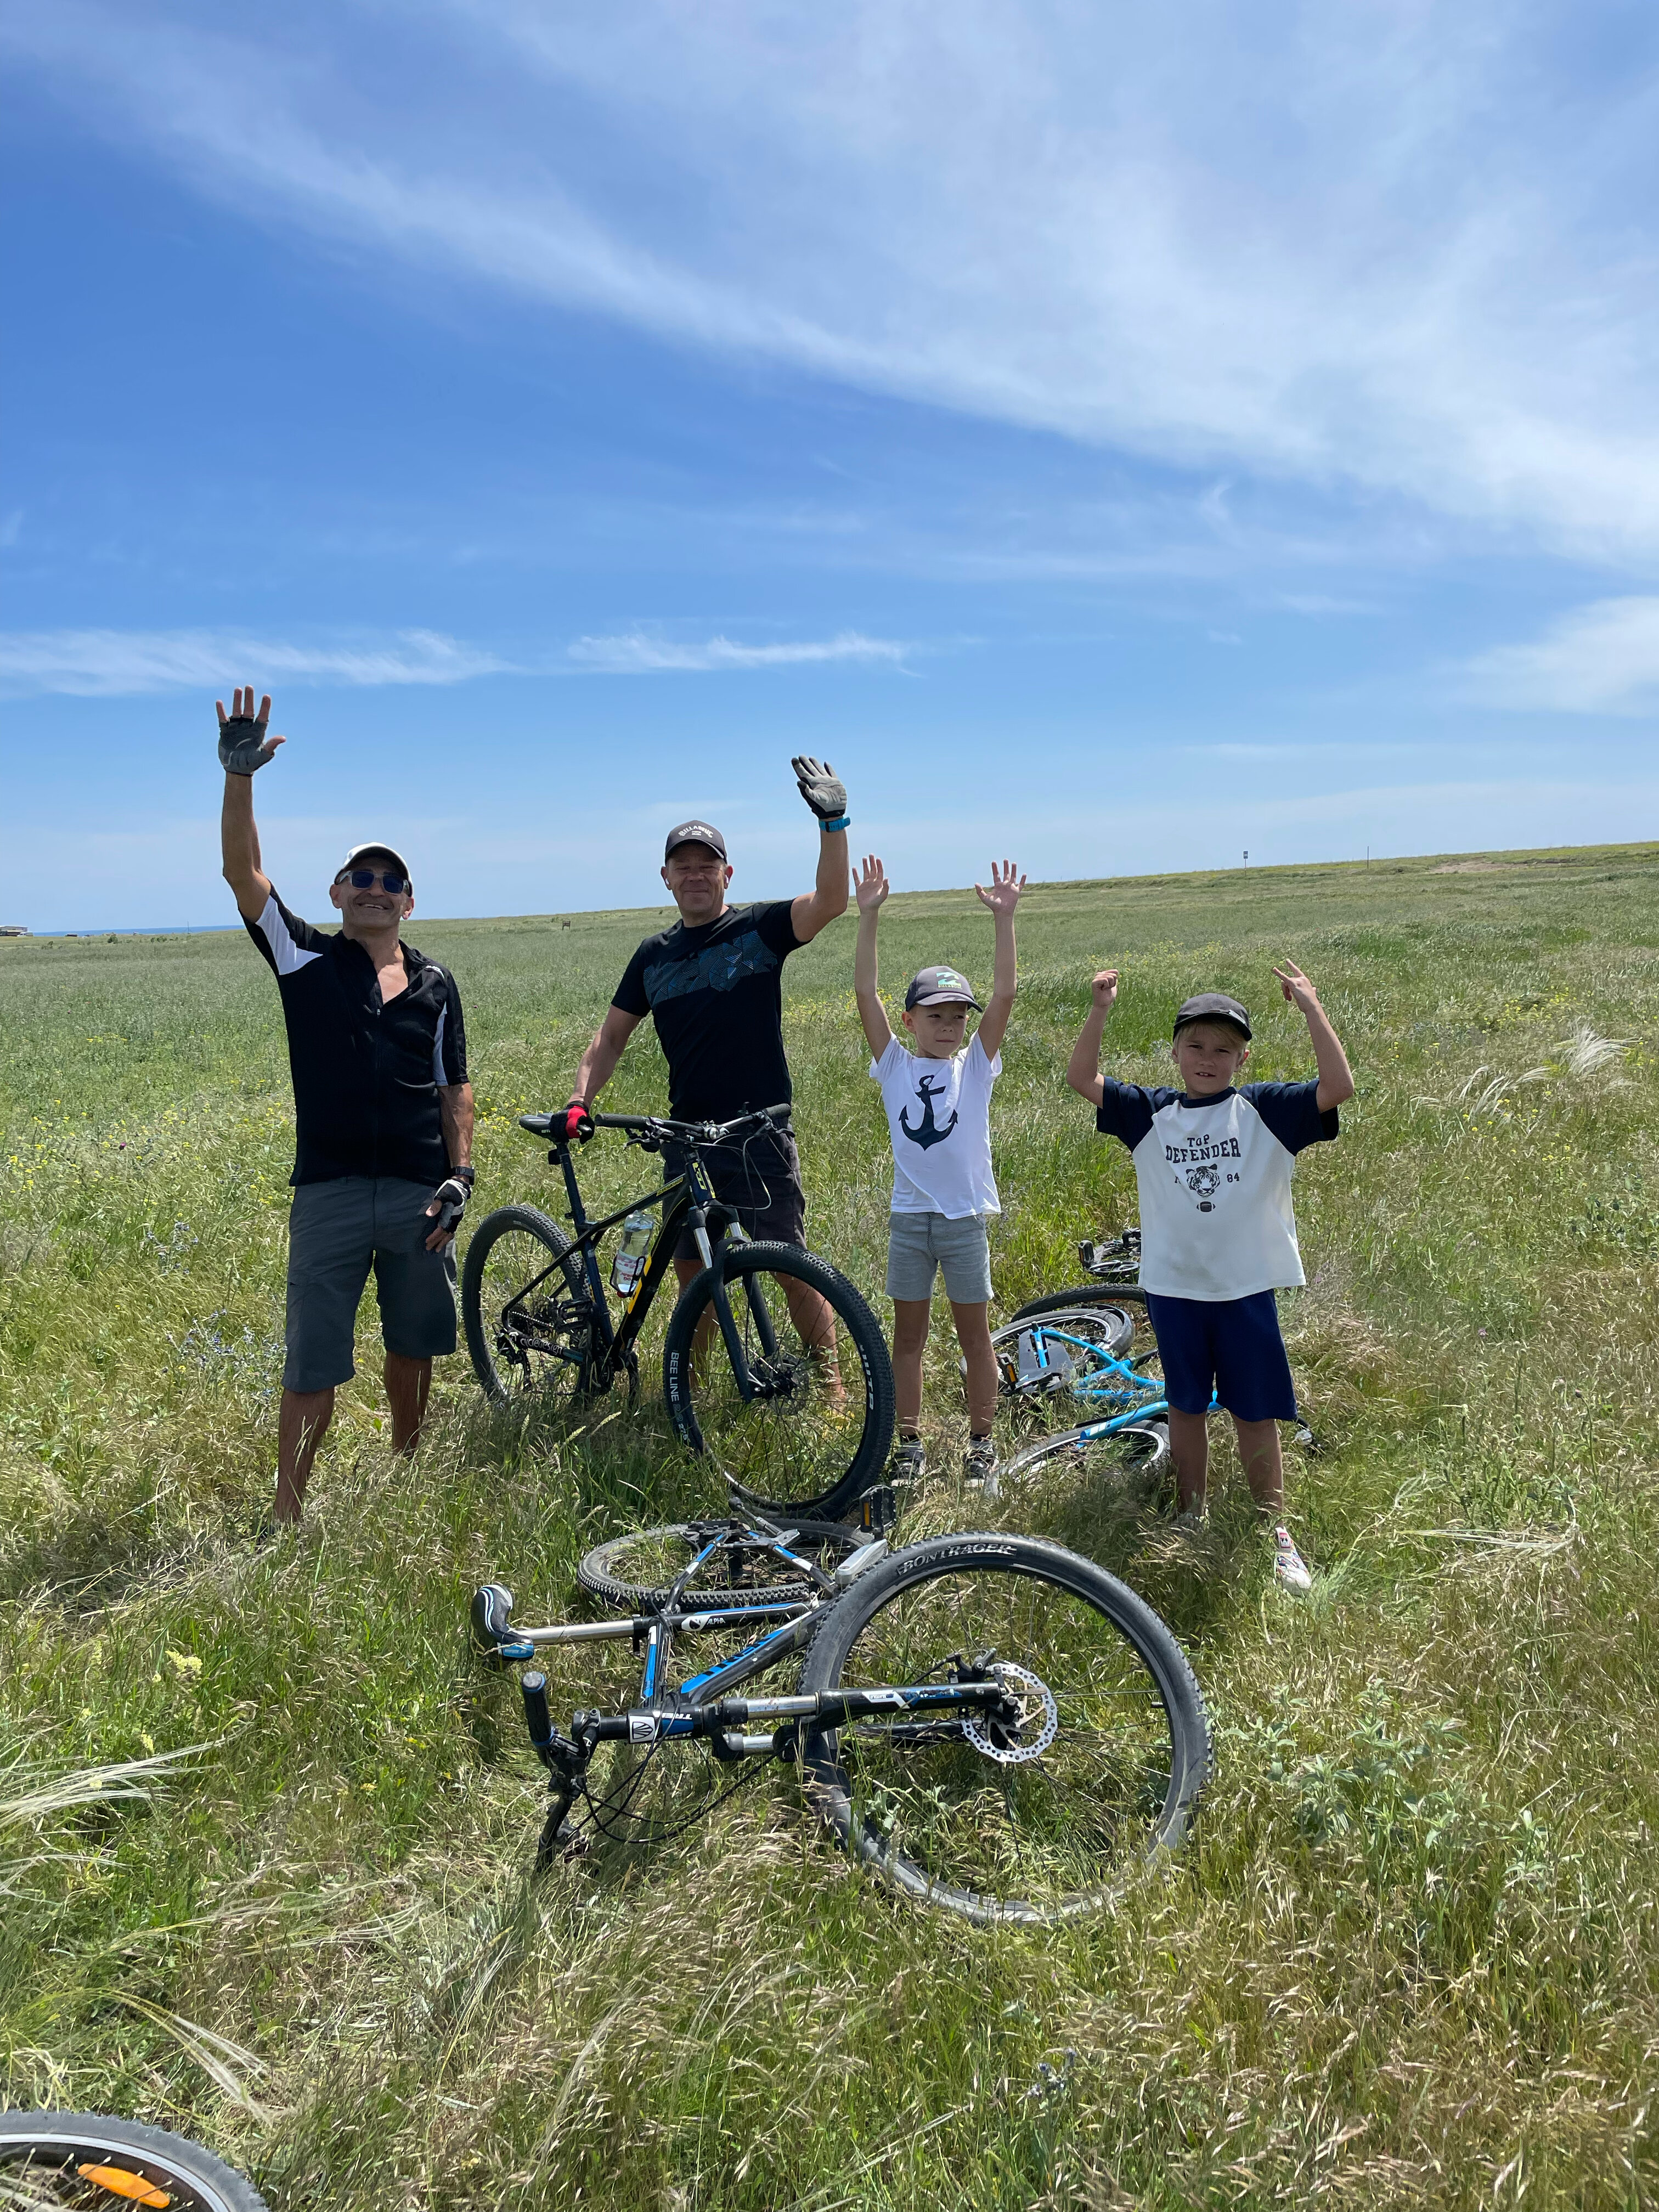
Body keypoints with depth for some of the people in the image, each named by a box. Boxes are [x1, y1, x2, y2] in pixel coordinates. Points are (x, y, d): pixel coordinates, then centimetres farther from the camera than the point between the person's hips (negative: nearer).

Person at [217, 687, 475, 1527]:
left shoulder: (435, 984, 8)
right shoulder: (306, 960, 3)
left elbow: (454, 1088, 10)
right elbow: (243, 874, -9)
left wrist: (460, 1177, 0)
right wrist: (239, 777, -21)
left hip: (419, 1192, 2)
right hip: (329, 1191, -2)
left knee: (413, 1348, 14)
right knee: (313, 1367, 0)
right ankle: (287, 1509, 12)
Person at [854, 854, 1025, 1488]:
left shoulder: (975, 1066, 1)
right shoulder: (896, 1066, 1)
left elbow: (1003, 995, -9)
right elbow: (865, 994, -7)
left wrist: (1004, 918, -16)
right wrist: (869, 915, -13)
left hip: (965, 1218, 0)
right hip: (909, 1216, 1)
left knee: (974, 1334, 9)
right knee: (908, 1335, 10)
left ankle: (981, 1441, 23)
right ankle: (910, 1443, 22)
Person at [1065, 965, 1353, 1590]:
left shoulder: (1265, 1111, -4)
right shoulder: (1151, 1115, 1)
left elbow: (1337, 1088, -16)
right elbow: (1082, 1078, -6)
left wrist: (1311, 1008, -20)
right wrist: (1100, 1011, -17)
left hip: (1246, 1287, -2)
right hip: (1173, 1285, 2)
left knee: (1255, 1415, 7)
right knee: (1187, 1407, 15)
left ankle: (1274, 1533, 23)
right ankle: (1190, 1525, 31)